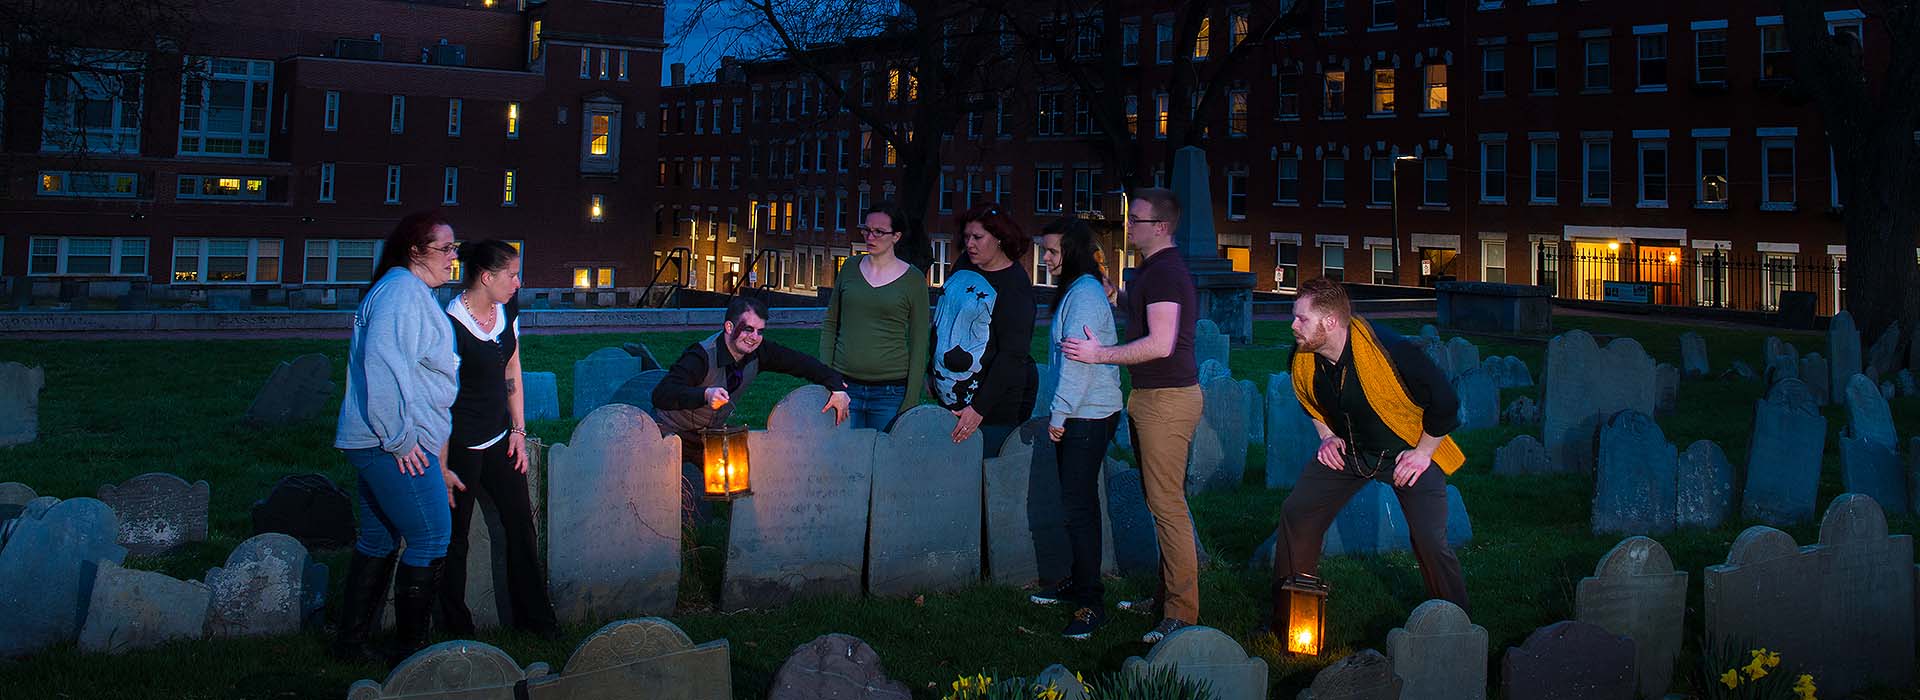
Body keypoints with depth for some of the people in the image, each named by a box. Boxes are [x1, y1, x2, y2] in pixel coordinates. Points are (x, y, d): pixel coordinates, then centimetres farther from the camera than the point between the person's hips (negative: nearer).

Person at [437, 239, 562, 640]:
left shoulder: (507, 311, 3)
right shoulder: (451, 324, -20)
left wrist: (518, 431, 8)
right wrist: (442, 468, -18)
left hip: (499, 438, 7)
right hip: (460, 445, -7)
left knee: (521, 525, 11)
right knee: (455, 537, 5)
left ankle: (534, 617, 22)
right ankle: (457, 630, 18)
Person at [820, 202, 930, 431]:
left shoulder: (913, 279, -1)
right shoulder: (850, 268, 8)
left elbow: (919, 343, 0)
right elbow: (830, 324, 14)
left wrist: (911, 401, -5)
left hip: (891, 392, -3)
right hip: (844, 386, 3)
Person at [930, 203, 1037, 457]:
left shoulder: (1015, 284, -13)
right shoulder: (965, 267, 9)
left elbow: (1013, 355, -20)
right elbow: (944, 318, 22)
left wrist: (980, 408, -25)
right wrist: (934, 372, 19)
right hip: (950, 397, 7)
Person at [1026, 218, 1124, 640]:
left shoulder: (1085, 294, -15)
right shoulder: (1075, 291, 17)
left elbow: (1078, 362, -20)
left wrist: (1059, 414, -16)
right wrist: (1059, 413, 18)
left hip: (1088, 417, -10)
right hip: (1078, 415, 10)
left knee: (1078, 507, -10)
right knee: (1077, 503, 16)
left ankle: (1091, 603, -6)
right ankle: (1078, 583, 27)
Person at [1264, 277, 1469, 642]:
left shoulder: (1390, 350, -32)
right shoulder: (1303, 358, -14)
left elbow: (1444, 400, -20)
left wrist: (1423, 454, -15)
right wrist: (1328, 437, 1)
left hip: (1410, 452, -5)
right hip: (1348, 450, 5)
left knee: (1430, 541, -16)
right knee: (1296, 513, -3)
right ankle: (1286, 618, 12)